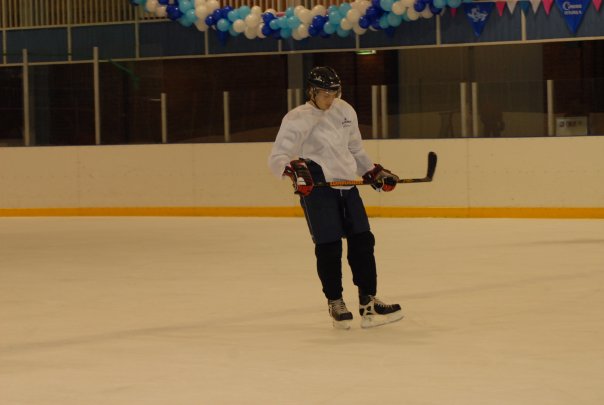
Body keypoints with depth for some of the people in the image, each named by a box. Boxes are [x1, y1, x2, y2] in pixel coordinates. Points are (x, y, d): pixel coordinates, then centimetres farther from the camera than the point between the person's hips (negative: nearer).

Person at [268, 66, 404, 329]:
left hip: (347, 185, 6)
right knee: (328, 247, -7)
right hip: (315, 187, -6)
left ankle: (368, 305, 8)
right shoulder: (297, 119, -6)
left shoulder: (345, 112, 14)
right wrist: (293, 169, -32)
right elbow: (277, 157, -13)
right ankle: (335, 304, 8)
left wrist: (374, 172, 20)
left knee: (362, 241, 3)